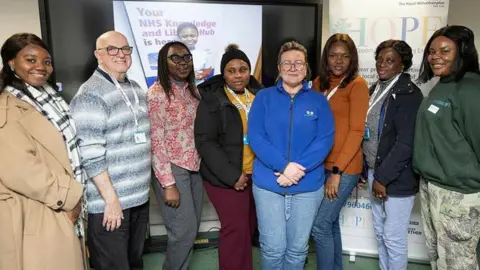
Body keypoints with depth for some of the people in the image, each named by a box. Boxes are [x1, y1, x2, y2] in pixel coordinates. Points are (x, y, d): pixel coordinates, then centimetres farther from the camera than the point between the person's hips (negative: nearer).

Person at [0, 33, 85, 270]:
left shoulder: (47, 100, 13)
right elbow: (19, 170, -25)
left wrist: (73, 194, 8)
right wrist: (69, 195, -15)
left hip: (61, 209, 8)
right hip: (33, 218, -8)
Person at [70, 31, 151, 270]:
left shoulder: (136, 89, 11)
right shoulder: (90, 95, -14)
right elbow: (90, 156, -20)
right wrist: (111, 199, -19)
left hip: (139, 197, 8)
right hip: (108, 202, -8)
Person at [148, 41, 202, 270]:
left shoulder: (193, 91, 9)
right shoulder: (157, 93, -12)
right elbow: (156, 141, -15)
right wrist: (168, 184, -18)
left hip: (194, 167, 7)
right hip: (172, 170, -7)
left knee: (191, 229, 14)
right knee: (184, 231, -1)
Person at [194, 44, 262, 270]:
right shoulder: (212, 100, -9)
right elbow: (205, 142, -13)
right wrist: (232, 175, -18)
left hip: (257, 174, 5)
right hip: (226, 176, -5)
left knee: (250, 227, 14)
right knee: (235, 229, -2)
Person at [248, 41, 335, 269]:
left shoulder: (318, 100, 4)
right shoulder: (264, 97, 2)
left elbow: (325, 140, -5)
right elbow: (255, 137, -7)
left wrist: (299, 169, -18)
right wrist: (284, 166, -19)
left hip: (308, 185, 1)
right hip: (268, 183, -1)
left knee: (298, 248, 13)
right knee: (273, 248, 6)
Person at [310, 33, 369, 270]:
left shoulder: (357, 84, -9)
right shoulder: (319, 83, 9)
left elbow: (356, 132, -14)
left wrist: (337, 171, -17)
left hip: (344, 168, -6)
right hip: (320, 165, 6)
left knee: (319, 226, -4)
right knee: (330, 223, 16)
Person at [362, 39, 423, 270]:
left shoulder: (408, 94, -14)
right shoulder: (374, 90, 9)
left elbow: (406, 143, -20)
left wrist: (383, 177, -18)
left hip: (397, 178, -7)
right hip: (375, 172, 7)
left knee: (394, 238, 5)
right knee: (380, 233, 19)